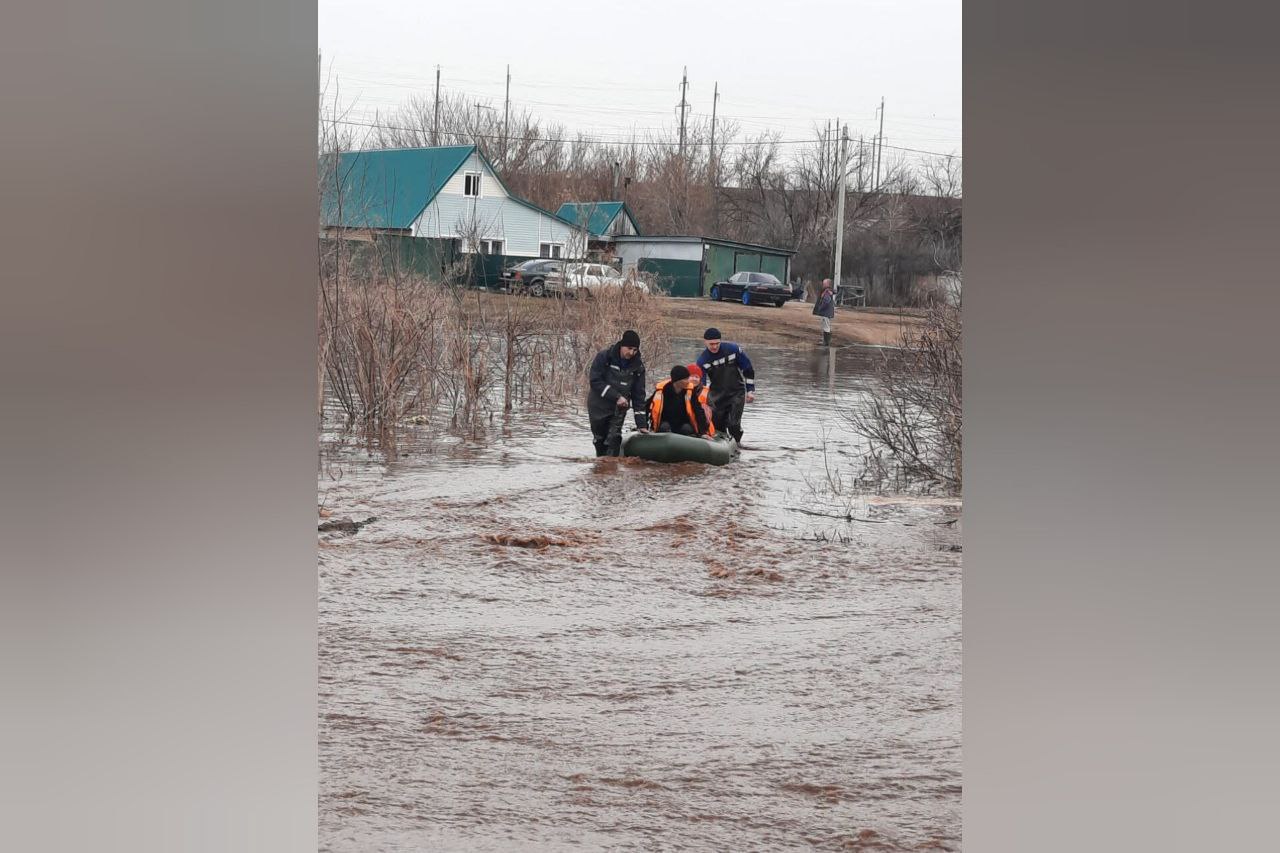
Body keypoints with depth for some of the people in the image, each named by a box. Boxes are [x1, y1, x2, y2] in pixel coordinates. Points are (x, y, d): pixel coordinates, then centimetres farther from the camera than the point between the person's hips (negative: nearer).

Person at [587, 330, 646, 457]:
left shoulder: (638, 366, -6)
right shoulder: (603, 357, -16)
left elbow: (639, 395, -2)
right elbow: (595, 382, -20)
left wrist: (641, 424, -6)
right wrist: (617, 397, -26)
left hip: (619, 408, 1)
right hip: (598, 405, -1)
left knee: (614, 438, -14)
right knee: (599, 439, 9)